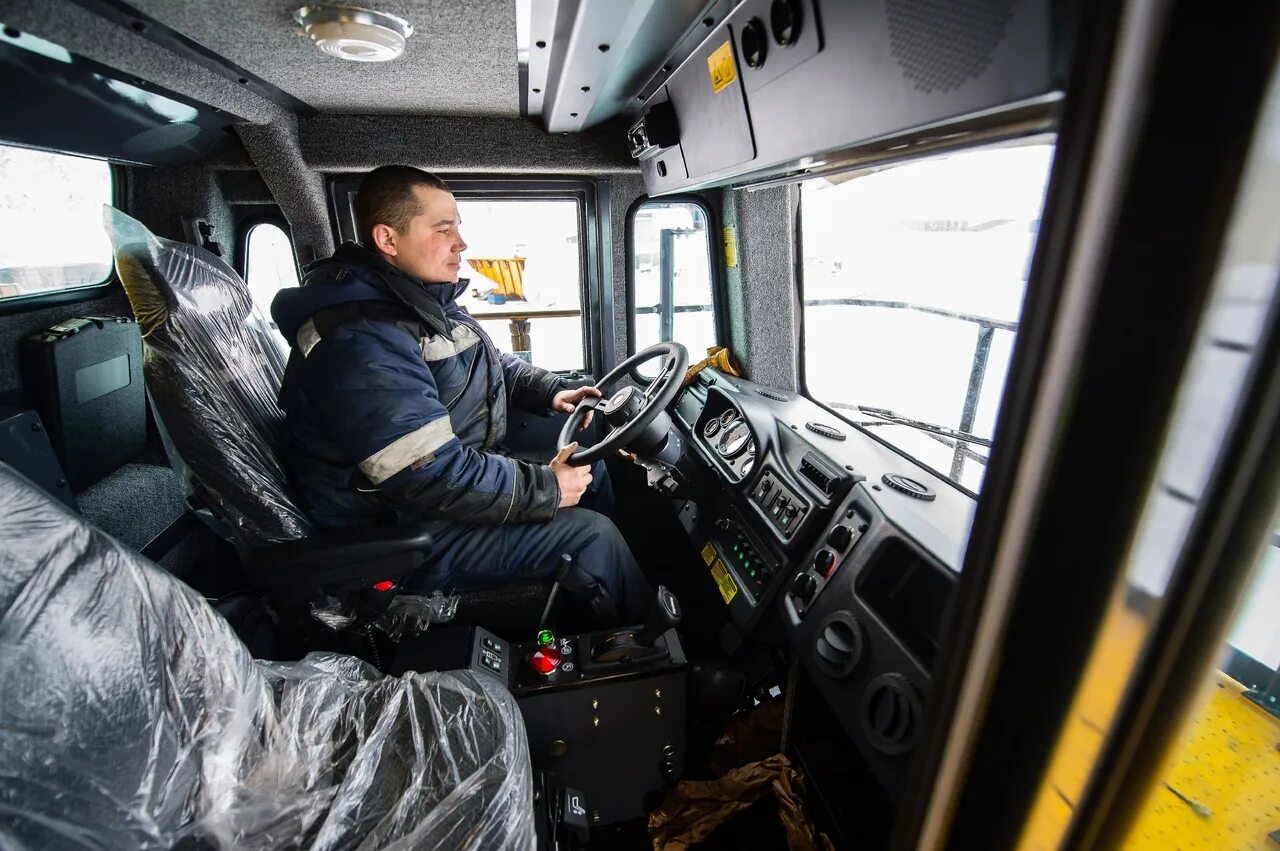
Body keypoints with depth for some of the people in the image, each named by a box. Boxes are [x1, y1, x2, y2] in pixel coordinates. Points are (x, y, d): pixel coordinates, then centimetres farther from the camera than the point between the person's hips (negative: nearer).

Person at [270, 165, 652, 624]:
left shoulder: (424, 301, 5)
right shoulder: (362, 341, -29)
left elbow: (492, 364, 19)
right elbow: (434, 478, -32)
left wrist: (551, 391, 2)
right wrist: (546, 488, -22)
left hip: (453, 468, 10)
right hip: (404, 536, -10)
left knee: (590, 465, 11)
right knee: (592, 534, -14)